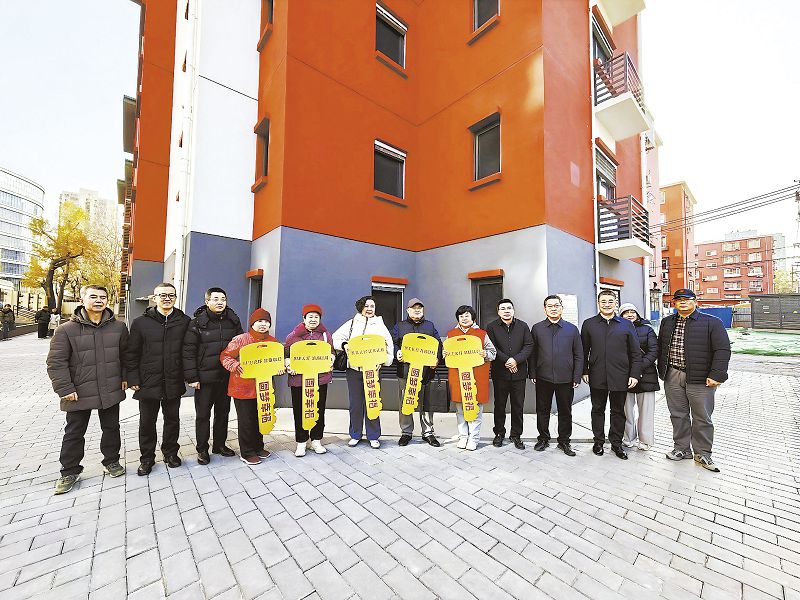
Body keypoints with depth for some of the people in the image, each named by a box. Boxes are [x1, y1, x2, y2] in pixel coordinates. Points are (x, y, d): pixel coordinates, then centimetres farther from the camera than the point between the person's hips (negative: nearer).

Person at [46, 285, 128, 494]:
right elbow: (56, 362, -7)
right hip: (79, 393, -2)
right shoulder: (67, 330, -7)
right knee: (74, 433, 12)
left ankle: (111, 461, 34)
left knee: (111, 428, 15)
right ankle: (69, 471, 31)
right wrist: (65, 388, -12)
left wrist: (125, 376, 4)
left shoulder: (119, 327, 0)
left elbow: (126, 354, 10)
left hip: (111, 390, 2)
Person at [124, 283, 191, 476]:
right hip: (148, 383, 0)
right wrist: (133, 379, -4)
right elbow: (131, 354, 1)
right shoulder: (141, 323, -2)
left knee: (172, 420, 15)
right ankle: (147, 458, 30)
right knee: (147, 423, 12)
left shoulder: (184, 322, 0)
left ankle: (171, 452, 33)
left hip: (174, 383, 1)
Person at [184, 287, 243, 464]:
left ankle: (219, 444, 32)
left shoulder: (233, 321, 3)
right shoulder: (197, 323, -7)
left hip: (227, 377, 4)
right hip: (205, 377, -3)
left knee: (223, 412, 15)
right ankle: (202, 449, 25)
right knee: (203, 415, 9)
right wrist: (192, 377, -11)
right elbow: (188, 351, -7)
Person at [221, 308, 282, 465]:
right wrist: (234, 366, -25)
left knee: (260, 418, 17)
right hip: (243, 387, -5)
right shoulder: (241, 339, -11)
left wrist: (280, 368, -5)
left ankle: (258, 447, 35)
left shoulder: (273, 341, 3)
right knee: (246, 420, 6)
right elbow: (225, 356, -8)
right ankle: (246, 453, 23)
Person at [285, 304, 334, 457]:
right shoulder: (294, 335, 3)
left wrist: (331, 362, -4)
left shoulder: (325, 334, 8)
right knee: (300, 411, 7)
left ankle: (316, 440, 26)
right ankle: (301, 442, 24)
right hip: (299, 378, -1)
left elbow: (331, 352, 15)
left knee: (319, 410, 10)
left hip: (320, 378, 1)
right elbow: (287, 354, 7)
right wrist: (288, 366, -10)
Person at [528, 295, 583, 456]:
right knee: (542, 410, 11)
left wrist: (577, 377, -2)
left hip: (566, 379, 0)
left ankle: (564, 441, 28)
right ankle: (543, 438, 27)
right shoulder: (537, 328, 4)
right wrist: (532, 373, -2)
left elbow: (579, 355, 4)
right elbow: (532, 353, 3)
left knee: (565, 411, 12)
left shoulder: (572, 329, 4)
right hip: (543, 378, 0)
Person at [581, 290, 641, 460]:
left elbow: (635, 352, 5)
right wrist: (584, 371, 0)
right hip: (597, 377, 0)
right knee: (598, 410, 11)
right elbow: (584, 351, 4)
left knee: (618, 411, 12)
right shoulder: (589, 324, 3)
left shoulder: (626, 324, 5)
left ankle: (616, 443, 28)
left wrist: (635, 374, -1)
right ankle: (598, 441, 25)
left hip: (620, 377, 1)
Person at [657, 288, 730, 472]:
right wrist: (662, 371, 11)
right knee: (678, 415, 12)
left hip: (700, 379, -3)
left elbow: (722, 350, -9)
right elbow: (660, 348, 15)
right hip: (672, 377, 4)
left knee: (702, 418, 7)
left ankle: (702, 453, 23)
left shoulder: (712, 323, -3)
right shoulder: (667, 323, 10)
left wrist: (716, 375, -16)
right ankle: (682, 449, 25)